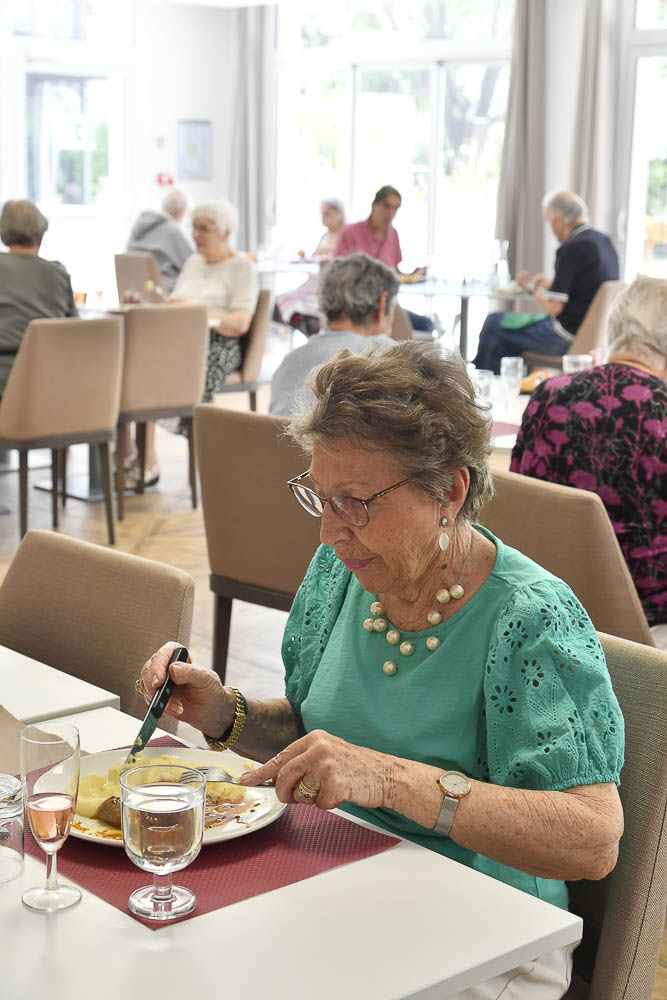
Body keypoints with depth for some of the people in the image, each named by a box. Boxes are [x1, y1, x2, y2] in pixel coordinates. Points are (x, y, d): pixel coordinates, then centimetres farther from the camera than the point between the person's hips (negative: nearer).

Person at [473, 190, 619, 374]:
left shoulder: (572, 249, -21)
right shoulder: (604, 241, 7)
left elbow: (553, 307, -21)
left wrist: (531, 285, -3)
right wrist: (551, 284, 20)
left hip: (567, 337, -9)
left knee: (494, 322, 8)